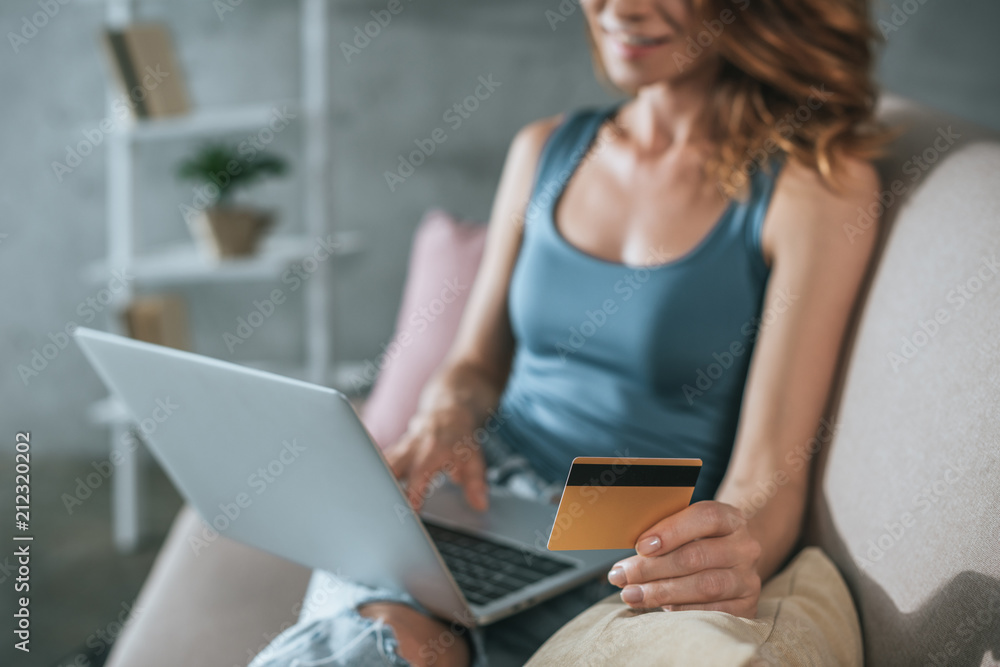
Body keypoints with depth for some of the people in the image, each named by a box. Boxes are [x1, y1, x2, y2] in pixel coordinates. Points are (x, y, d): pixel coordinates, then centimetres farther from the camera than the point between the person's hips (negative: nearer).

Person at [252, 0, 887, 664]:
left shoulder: (821, 183, -4)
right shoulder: (545, 149, 12)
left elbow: (772, 469, -10)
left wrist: (737, 546, -32)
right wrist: (445, 420, -4)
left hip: (643, 555, -3)